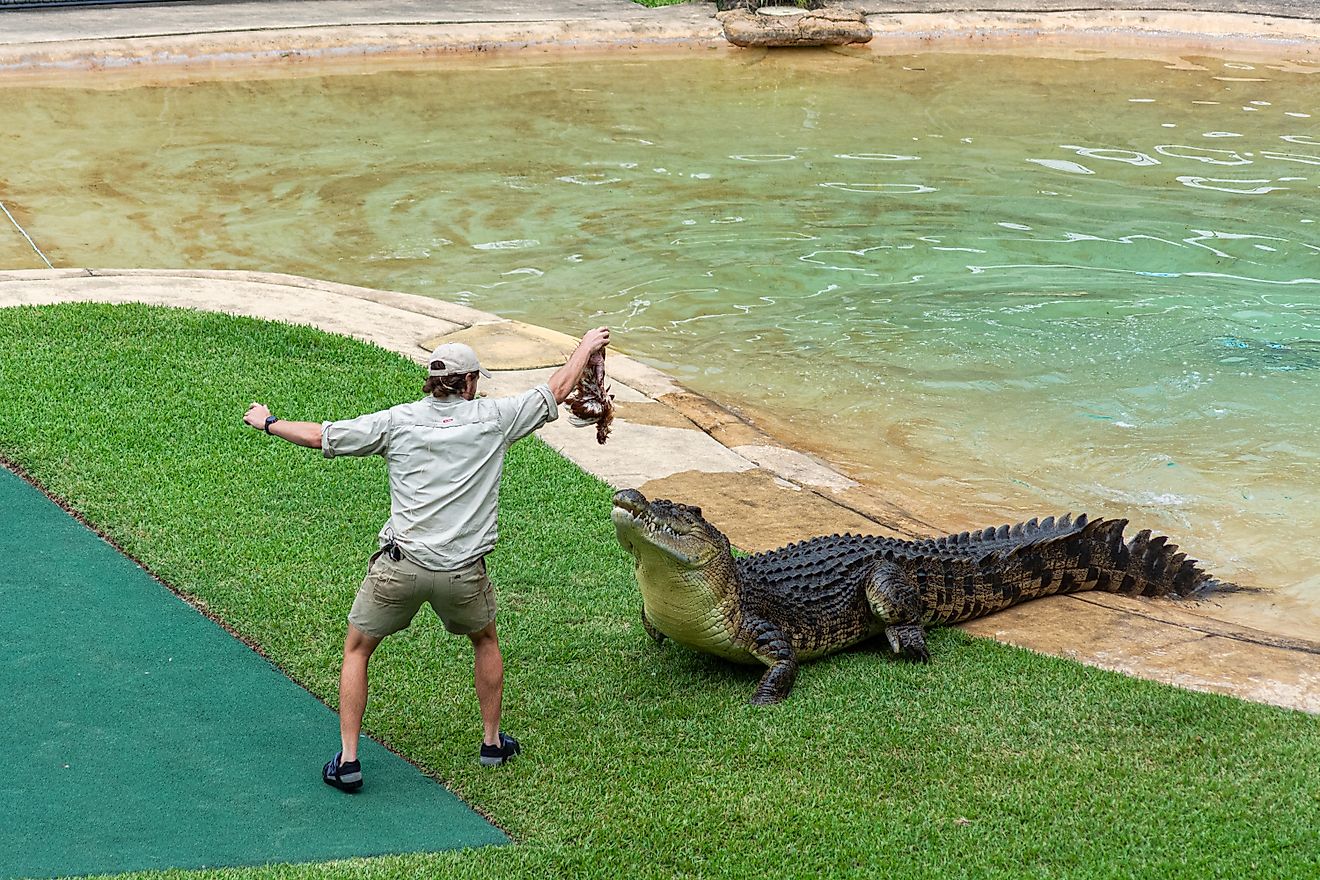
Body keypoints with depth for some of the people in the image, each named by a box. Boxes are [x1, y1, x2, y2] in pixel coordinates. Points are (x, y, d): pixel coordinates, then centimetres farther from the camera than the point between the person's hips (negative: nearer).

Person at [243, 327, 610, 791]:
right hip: (463, 571, 1)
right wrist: (586, 347, 32)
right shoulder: (493, 418, 3)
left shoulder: (397, 421, 3)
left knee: (356, 651, 18)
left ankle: (348, 761, 12)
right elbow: (556, 391, 15)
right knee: (485, 640, 30)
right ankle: (493, 742, 35)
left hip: (400, 565, -1)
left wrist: (268, 422, 24)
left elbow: (320, 436, 7)